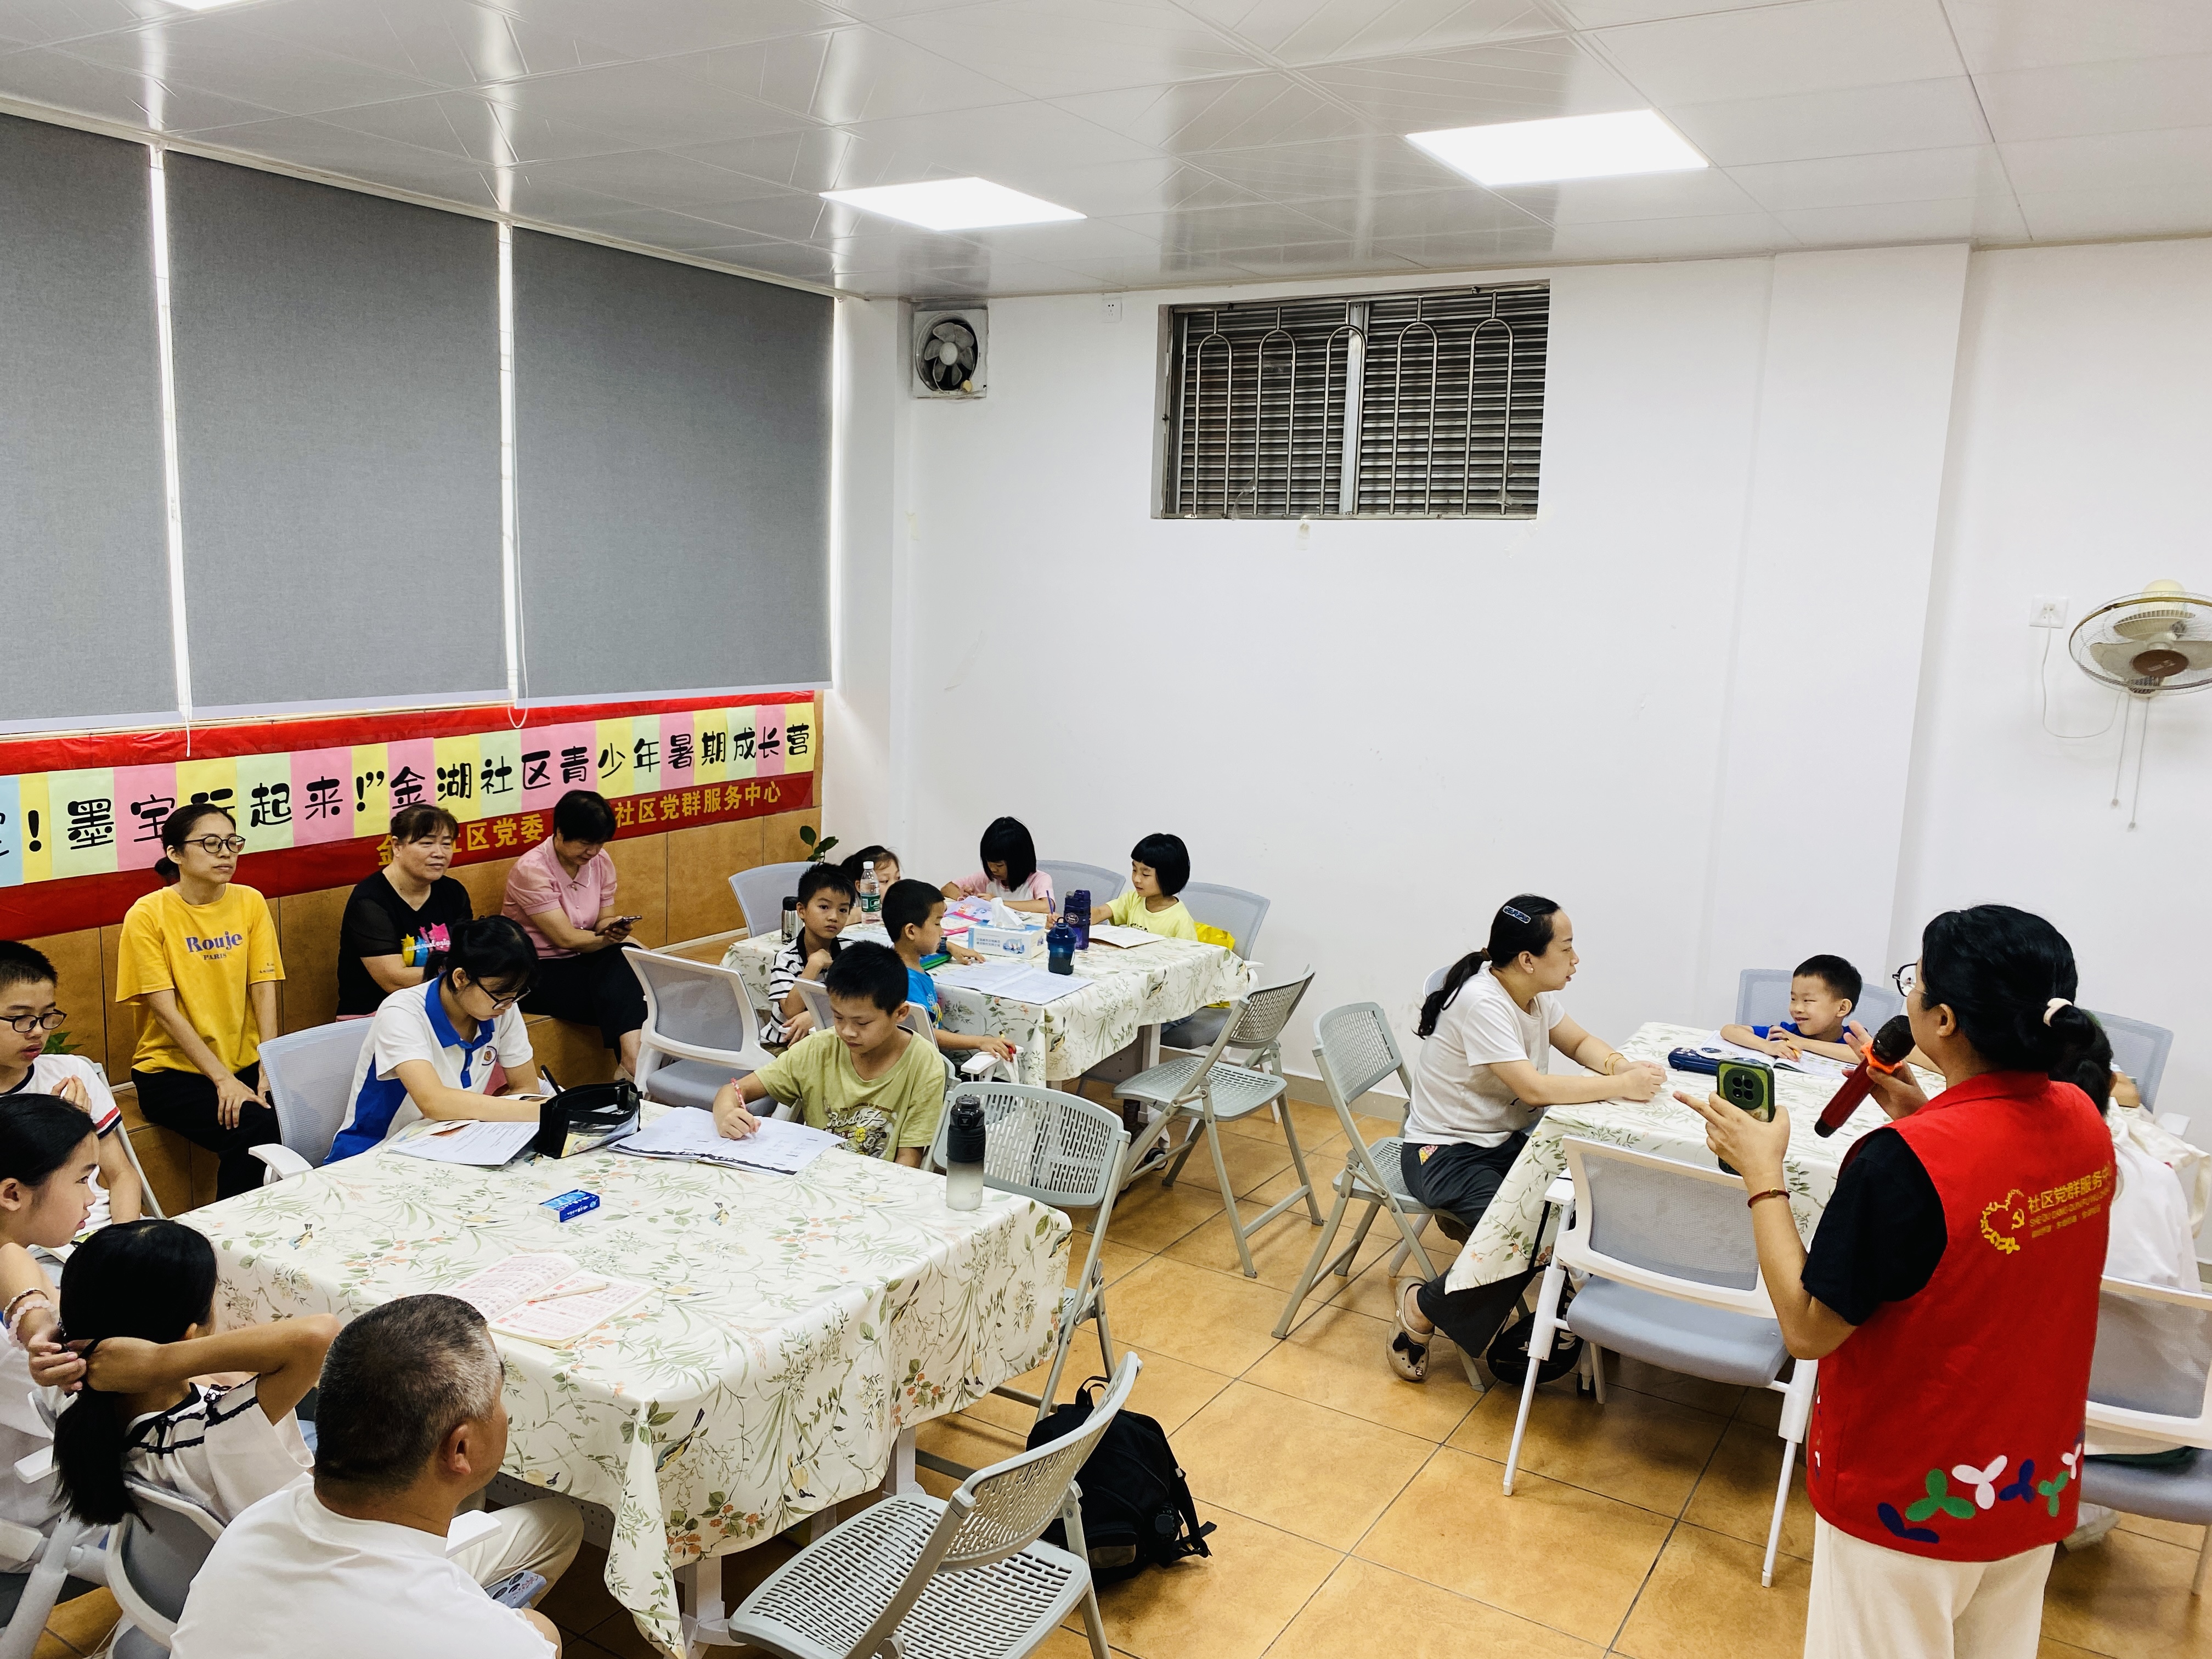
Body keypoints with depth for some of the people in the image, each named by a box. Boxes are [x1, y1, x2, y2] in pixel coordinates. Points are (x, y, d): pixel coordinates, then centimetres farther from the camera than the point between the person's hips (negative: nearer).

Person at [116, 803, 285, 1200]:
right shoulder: (148, 915, -8)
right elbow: (166, 1012, -12)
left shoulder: (251, 903, 4)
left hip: (246, 1064, 4)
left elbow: (263, 992, -1)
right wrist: (223, 1079, -20)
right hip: (173, 1072, -4)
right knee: (254, 1129, -30)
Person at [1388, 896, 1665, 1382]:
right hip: (1446, 1154, -9)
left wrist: (1618, 1063, -11)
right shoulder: (1482, 1003, -27)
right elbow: (1534, 1088, -33)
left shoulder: (1535, 994, 0)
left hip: (1502, 1140, 9)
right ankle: (1424, 1307, -6)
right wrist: (1621, 1086, -28)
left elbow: (1579, 1042, 11)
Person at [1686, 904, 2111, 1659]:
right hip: (2040, 1487, 6)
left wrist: (1761, 1172, -16)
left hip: (1914, 1497, -6)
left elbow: (1808, 1329, -23)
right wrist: (1927, 1118, 3)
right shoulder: (2083, 1121, -8)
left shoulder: (1903, 1161, -31)